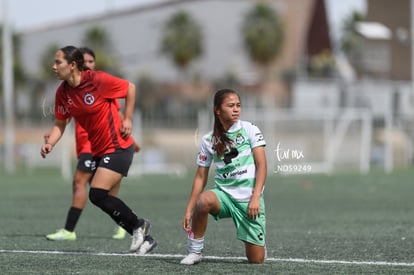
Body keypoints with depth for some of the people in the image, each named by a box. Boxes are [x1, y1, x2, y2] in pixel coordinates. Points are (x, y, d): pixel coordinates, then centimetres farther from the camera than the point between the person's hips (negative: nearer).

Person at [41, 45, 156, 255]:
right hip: (97, 151, 7)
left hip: (118, 147, -7)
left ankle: (138, 225, 3)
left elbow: (130, 88, -6)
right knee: (107, 200, 5)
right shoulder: (62, 93, 0)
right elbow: (60, 123, 9)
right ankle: (143, 238, 18)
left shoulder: (98, 80, -18)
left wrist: (127, 119, -8)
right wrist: (50, 143, -9)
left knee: (97, 195, -17)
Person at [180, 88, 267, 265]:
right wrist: (189, 209, -1)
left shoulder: (250, 130, -1)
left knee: (256, 260, -6)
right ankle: (194, 252, -17)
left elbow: (261, 165, -5)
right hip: (224, 194, 1)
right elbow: (201, 177, 7)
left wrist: (256, 197, -17)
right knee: (204, 200, -36)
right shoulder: (209, 140, 4)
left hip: (249, 199, -1)